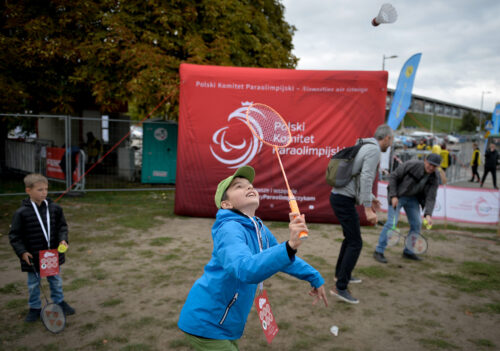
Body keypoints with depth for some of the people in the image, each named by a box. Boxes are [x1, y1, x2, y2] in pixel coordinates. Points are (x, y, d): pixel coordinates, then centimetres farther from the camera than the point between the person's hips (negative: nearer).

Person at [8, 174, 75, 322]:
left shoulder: (55, 208, -6)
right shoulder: (21, 213, -14)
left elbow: (62, 226, 4)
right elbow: (14, 235, -8)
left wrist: (63, 239, -13)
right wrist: (22, 252, -14)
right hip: (32, 256, -2)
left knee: (56, 280, 18)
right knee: (33, 284, 14)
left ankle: (59, 302, 38)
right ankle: (35, 307, 34)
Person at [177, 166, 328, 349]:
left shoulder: (260, 230, 2)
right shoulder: (229, 229, -24)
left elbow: (281, 258, 20)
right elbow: (246, 269, -43)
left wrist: (314, 277, 18)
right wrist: (289, 246, -53)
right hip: (207, 325, -8)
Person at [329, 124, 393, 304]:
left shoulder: (365, 147, 18)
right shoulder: (374, 150, -12)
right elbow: (366, 179, -23)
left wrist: (370, 198, 29)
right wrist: (368, 208, -25)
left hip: (339, 196, 10)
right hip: (344, 199, -10)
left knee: (351, 237, 24)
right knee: (355, 243, -7)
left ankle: (341, 273, 37)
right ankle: (340, 287, -6)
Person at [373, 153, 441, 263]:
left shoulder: (434, 178, -9)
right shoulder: (412, 165, -23)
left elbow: (430, 198, -10)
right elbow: (393, 176, -16)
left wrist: (428, 214, -26)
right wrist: (393, 196, -21)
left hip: (413, 199, 6)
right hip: (398, 196, -6)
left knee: (417, 224, 4)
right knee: (392, 223, -15)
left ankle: (408, 252, 22)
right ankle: (379, 251, -7)